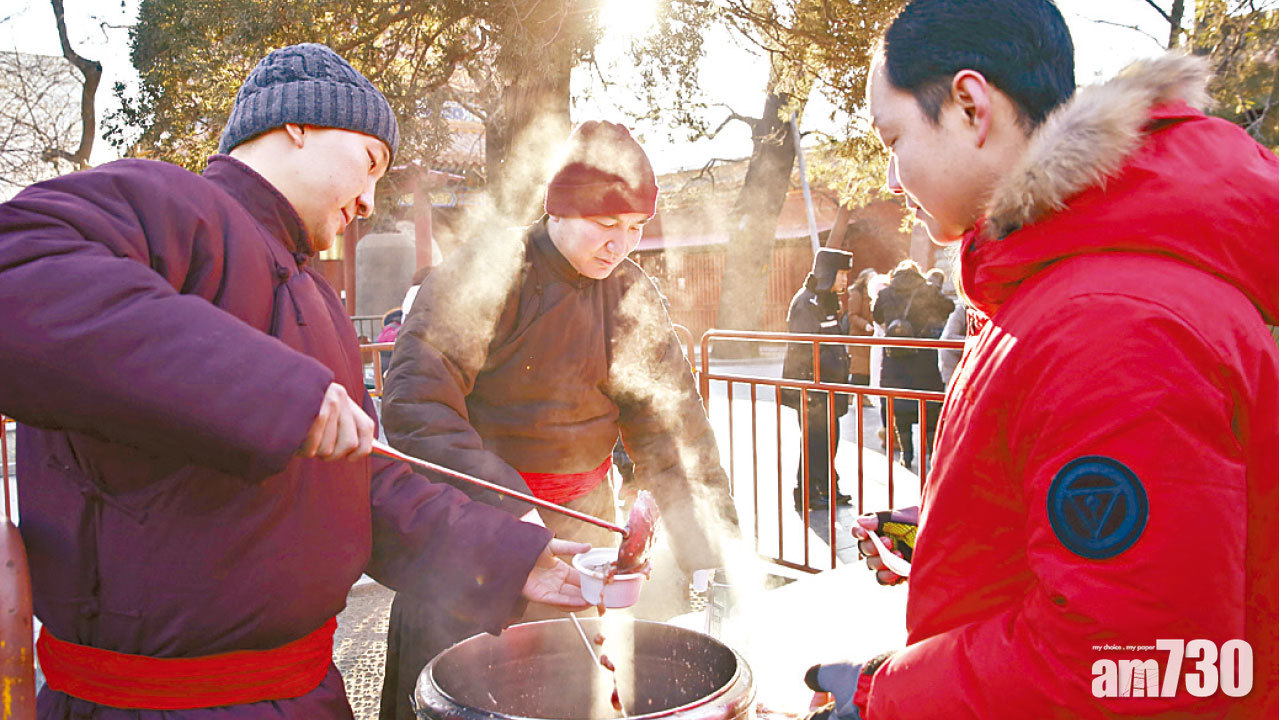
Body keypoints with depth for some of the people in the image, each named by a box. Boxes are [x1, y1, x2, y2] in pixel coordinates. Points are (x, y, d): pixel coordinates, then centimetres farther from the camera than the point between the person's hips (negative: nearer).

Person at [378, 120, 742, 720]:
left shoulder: (633, 297, 1)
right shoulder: (486, 272, -16)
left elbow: (668, 421, -1)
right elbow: (415, 402, -23)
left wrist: (710, 536, -12)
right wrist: (509, 510, -32)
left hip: (581, 517, 5)